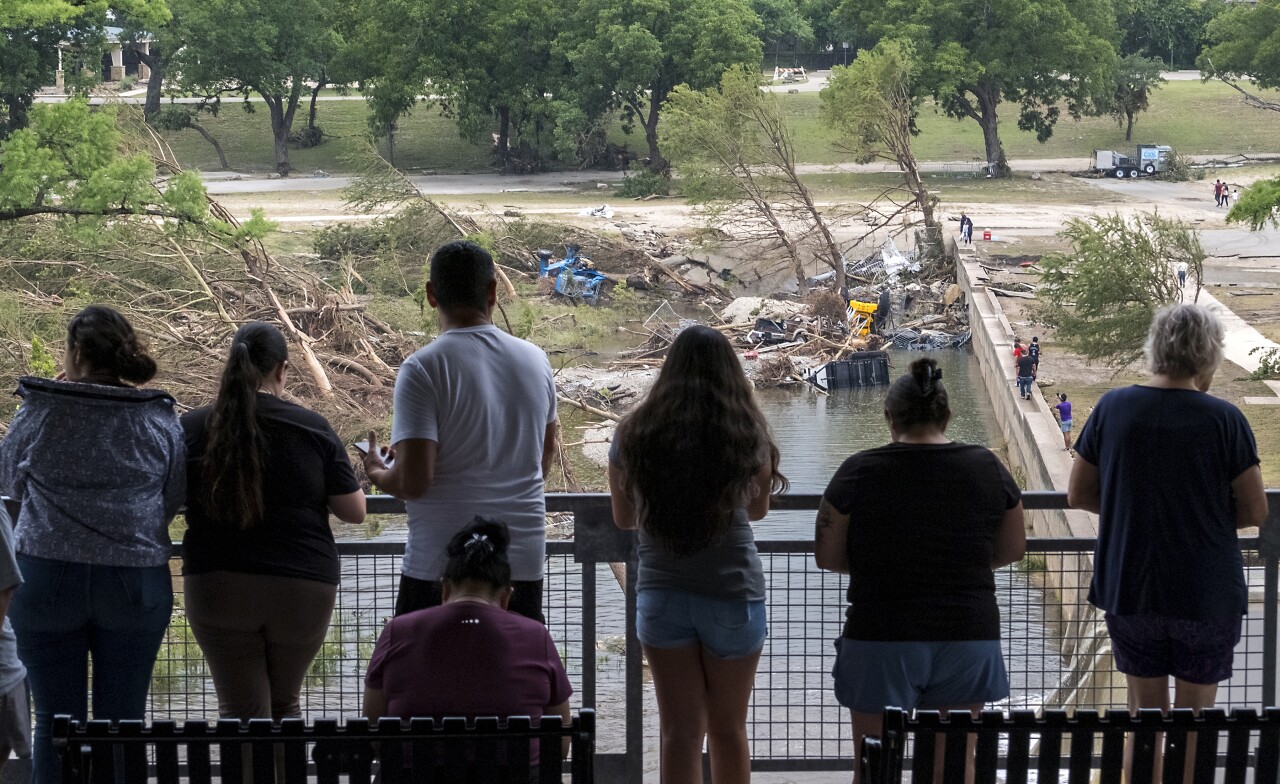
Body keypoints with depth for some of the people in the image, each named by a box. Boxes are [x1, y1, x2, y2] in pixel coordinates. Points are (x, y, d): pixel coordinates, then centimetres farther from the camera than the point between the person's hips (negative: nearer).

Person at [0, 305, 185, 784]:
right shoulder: (159, 420, -1)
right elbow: (175, 498, 7)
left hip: (46, 577, -1)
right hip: (135, 581, 1)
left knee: (55, 723, 5)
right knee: (123, 724, 7)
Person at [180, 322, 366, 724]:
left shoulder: (192, 429, -2)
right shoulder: (313, 429, -3)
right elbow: (354, 511, 0)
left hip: (218, 585, -1)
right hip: (303, 589, 1)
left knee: (240, 710, 3)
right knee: (284, 706, 19)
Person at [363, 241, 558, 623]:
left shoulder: (423, 369, -12)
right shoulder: (535, 360, 6)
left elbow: (413, 480, -17)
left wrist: (377, 473, 4)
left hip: (440, 567, -5)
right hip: (525, 563, 5)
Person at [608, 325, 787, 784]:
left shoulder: (635, 435, -2)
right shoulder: (748, 436, -5)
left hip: (662, 594, 1)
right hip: (733, 592, -1)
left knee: (680, 732, 3)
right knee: (728, 730, 13)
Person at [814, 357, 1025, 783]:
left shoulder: (860, 472, -9)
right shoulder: (987, 468, -1)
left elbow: (827, 556, -2)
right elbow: (1012, 549, 9)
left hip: (882, 638, -2)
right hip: (968, 634, 2)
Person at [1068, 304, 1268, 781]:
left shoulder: (1112, 408, -5)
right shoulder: (1223, 420, -13)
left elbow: (1078, 495, 1)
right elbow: (1254, 513, -8)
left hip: (1128, 592, 2)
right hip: (1206, 596, -2)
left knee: (1145, 714, 16)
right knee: (1194, 721, 11)